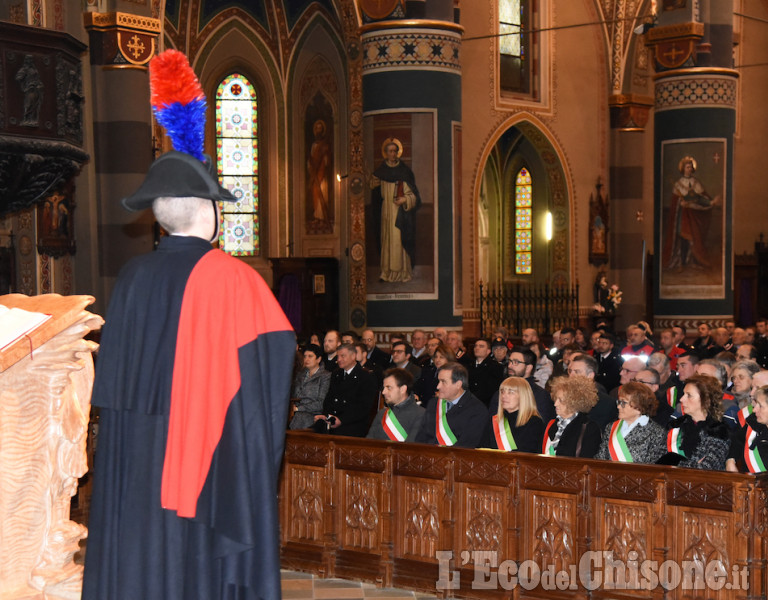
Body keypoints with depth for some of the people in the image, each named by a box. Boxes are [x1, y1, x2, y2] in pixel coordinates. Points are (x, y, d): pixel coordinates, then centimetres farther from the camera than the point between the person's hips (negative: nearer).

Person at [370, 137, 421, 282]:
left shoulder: (405, 171, 1)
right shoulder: (380, 171, 9)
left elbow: (413, 193, 1)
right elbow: (375, 189, 14)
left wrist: (405, 199, -17)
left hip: (401, 211, -3)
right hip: (386, 210, 3)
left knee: (399, 240, -6)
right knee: (386, 239, 1)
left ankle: (401, 271, -1)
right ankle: (387, 271, 6)